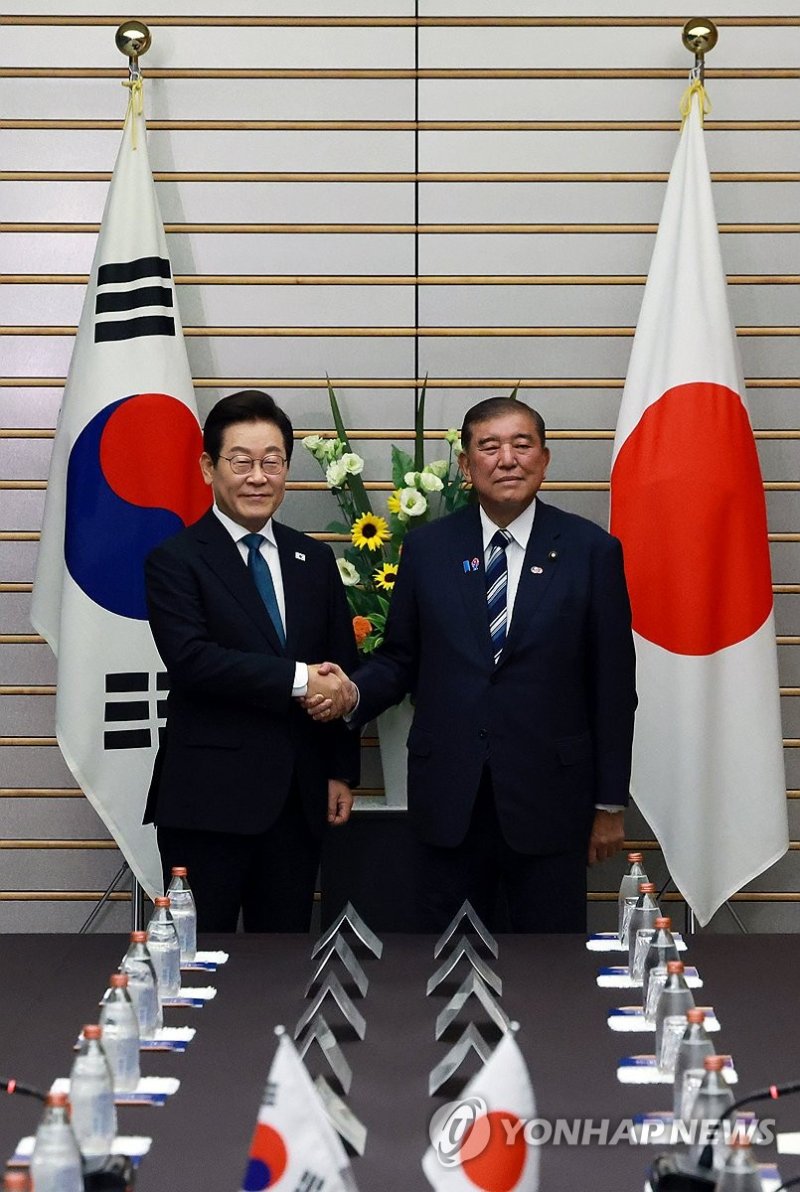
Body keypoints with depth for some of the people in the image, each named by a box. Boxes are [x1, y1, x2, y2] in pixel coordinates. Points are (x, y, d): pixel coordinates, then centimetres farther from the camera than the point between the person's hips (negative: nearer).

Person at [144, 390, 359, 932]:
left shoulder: (316, 560, 12)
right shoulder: (175, 559, -4)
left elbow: (341, 670, 14)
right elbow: (190, 658, -18)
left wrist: (342, 772, 10)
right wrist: (297, 679, -18)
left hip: (299, 800, 5)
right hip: (209, 800, -4)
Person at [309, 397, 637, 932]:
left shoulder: (591, 550, -1)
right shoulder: (428, 547, 4)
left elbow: (613, 684, 0)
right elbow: (400, 658, 10)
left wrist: (610, 804, 0)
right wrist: (353, 693, -12)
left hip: (548, 797, -1)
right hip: (448, 799, 2)